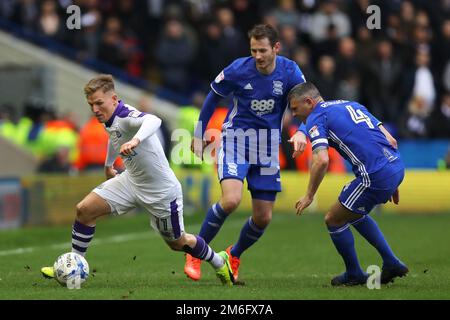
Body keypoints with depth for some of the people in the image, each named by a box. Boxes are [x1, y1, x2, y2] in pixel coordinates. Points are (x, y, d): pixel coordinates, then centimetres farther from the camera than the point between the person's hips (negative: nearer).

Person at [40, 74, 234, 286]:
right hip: (131, 181, 8)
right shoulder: (109, 120, -4)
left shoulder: (126, 116, -30)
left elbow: (153, 120, -54)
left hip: (161, 192, -8)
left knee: (178, 243, 12)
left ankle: (219, 262, 40)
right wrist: (108, 165, 38)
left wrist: (135, 140, -73)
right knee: (84, 210, -6)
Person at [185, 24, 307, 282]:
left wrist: (301, 132, -25)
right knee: (231, 200, -26)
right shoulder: (238, 70, -14)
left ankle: (234, 255, 32)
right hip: (236, 139, -3)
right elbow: (213, 98, 2)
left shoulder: (289, 71, -10)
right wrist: (199, 134, 6)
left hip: (268, 148, 3)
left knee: (263, 218, 3)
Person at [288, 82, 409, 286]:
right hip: (396, 165, 9)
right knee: (354, 214, 30)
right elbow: (391, 141, 21)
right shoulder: (349, 105, 24)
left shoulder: (316, 118, 0)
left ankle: (354, 274, 25)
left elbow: (321, 161, -16)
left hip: (375, 176, -9)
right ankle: (391, 264, 28)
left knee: (333, 220, 11)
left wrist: (309, 195, -4)